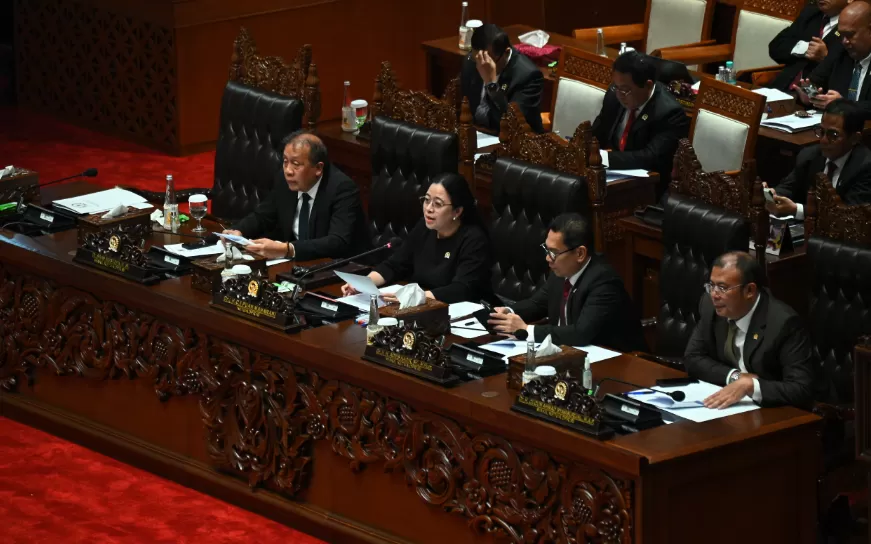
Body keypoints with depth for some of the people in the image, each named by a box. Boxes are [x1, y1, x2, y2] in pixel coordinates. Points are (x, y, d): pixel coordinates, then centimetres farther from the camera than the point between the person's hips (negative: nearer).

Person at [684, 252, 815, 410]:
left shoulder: (783, 322, -20)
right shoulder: (711, 305, -5)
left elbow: (803, 390, -23)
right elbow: (693, 358, 2)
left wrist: (749, 385, -34)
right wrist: (735, 376, -13)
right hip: (724, 405, 5)